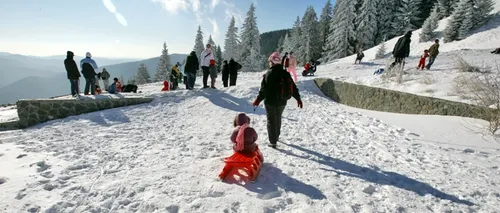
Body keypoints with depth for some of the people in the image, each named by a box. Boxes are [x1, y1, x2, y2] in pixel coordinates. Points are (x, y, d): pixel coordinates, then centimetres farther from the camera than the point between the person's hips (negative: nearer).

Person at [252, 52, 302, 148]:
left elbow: (264, 89, -19)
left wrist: (258, 100, -12)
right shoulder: (286, 73, 0)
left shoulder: (269, 74, -15)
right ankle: (276, 136, 39)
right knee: (278, 119, 23)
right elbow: (293, 88, 4)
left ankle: (273, 142, 8)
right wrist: (298, 99, 12)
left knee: (271, 120, 6)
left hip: (270, 101, -5)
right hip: (282, 101, 5)